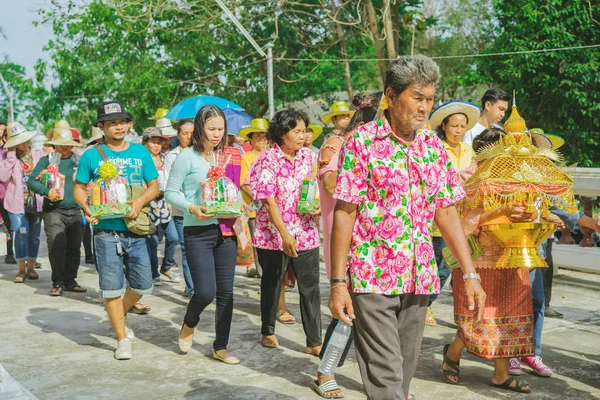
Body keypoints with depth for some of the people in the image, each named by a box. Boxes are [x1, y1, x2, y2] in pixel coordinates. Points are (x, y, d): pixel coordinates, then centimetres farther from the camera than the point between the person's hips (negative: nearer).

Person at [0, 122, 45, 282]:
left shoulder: (38, 154, 5)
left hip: (36, 201, 2)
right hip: (18, 202, -2)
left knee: (34, 235, 9)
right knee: (20, 233, -8)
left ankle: (31, 267, 21)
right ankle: (21, 268, 5)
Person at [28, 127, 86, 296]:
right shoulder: (46, 161, 4)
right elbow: (31, 181, -1)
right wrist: (46, 191, -17)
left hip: (75, 211, 3)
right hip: (54, 211, -3)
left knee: (74, 247, 7)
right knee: (57, 245, -12)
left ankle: (70, 281, 19)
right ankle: (58, 282, -1)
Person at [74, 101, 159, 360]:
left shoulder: (140, 152, 5)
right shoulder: (91, 156, 0)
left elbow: (154, 186, 7)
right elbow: (79, 188, 7)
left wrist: (141, 201, -13)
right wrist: (87, 208, -14)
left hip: (136, 229, 2)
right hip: (106, 230, -2)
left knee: (143, 285, 8)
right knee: (112, 287, 0)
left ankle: (118, 316, 37)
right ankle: (123, 339, 13)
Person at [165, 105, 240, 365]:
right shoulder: (187, 157, -5)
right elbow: (170, 192, -5)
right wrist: (192, 208, -20)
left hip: (225, 229, 5)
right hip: (198, 232, -5)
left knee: (226, 291, 5)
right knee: (205, 291, -9)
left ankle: (221, 347, 18)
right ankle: (189, 324, 25)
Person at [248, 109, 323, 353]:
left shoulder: (308, 156, 4)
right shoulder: (269, 160, -11)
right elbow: (269, 200, -15)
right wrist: (285, 234, -21)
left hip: (305, 233, 4)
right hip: (274, 234, -4)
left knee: (311, 287, 1)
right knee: (272, 284, 13)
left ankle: (314, 342, 6)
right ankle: (268, 331, 32)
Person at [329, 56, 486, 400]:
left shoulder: (434, 146, 8)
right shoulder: (362, 142, -7)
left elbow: (446, 211, 11)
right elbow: (345, 213, -9)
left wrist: (469, 273, 5)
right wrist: (338, 282, -12)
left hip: (419, 279, 5)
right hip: (372, 279, -5)